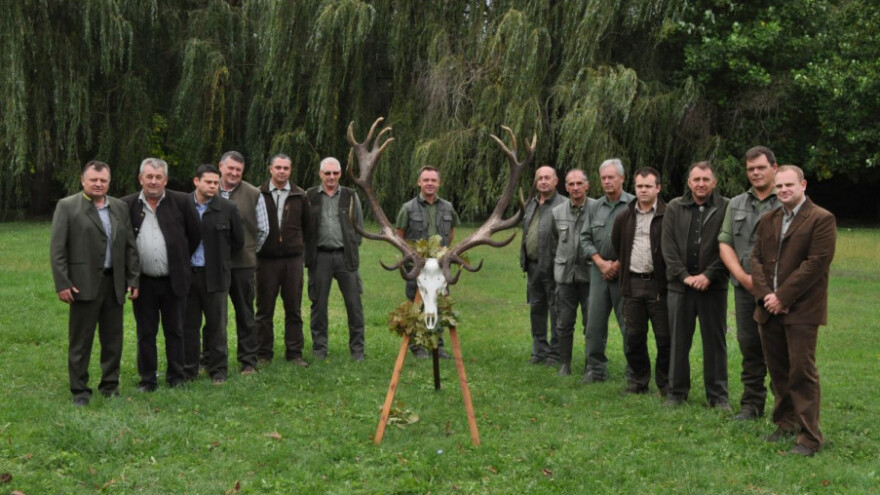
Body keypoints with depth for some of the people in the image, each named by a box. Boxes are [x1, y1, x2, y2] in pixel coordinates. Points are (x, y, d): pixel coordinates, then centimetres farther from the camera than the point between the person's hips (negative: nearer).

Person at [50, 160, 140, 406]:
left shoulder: (120, 207, 11)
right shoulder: (67, 206, -2)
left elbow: (130, 246, 12)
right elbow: (57, 248, -6)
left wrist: (133, 280, 6)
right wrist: (62, 283, -13)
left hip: (115, 284, 4)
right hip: (84, 284, -4)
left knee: (113, 339, 10)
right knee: (80, 341, 3)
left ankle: (110, 386, 22)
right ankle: (80, 391, 12)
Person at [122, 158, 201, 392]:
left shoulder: (181, 202, -3)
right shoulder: (127, 205, -1)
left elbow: (195, 234, 7)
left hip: (174, 280, 0)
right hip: (143, 282, 1)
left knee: (175, 331, 9)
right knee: (145, 333, 8)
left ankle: (176, 377, 20)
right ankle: (147, 379, 18)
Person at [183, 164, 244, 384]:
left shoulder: (228, 208, -1)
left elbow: (238, 240, 8)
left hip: (215, 275, -1)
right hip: (187, 273, 1)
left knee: (216, 324, 4)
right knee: (188, 324, 8)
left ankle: (218, 370, 14)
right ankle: (188, 369, 19)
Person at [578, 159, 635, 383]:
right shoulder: (595, 207, 12)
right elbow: (585, 238, 12)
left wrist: (618, 265, -10)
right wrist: (601, 262, -2)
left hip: (625, 272, -5)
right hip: (599, 270, 5)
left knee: (628, 323, -1)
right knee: (595, 321, 6)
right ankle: (595, 369, 15)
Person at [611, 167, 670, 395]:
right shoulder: (624, 218, 11)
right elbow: (616, 245, 25)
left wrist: (670, 276, -4)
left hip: (659, 284, -5)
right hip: (632, 284, 5)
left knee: (664, 338, 1)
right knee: (634, 337, 10)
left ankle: (665, 385, 12)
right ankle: (638, 382, 22)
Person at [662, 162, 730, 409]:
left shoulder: (726, 208, 0)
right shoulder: (674, 208, 8)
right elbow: (668, 247, 3)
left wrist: (708, 275, -12)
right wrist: (684, 276, -7)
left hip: (713, 286, -2)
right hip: (680, 286, 2)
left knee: (715, 341, 5)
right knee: (679, 340, 8)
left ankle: (718, 395, 14)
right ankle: (677, 391, 19)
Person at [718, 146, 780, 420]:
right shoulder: (736, 204, 15)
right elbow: (725, 243, 11)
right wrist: (742, 276, -4)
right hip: (744, 287, 5)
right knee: (749, 346, 9)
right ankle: (752, 403, 19)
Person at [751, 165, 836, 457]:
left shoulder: (821, 219, -6)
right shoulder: (768, 220, 15)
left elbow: (816, 263, -14)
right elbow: (756, 258, 9)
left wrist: (782, 296, -15)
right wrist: (765, 294, -7)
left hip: (801, 310, -6)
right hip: (770, 309, 6)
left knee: (802, 373, -6)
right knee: (778, 371, 12)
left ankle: (809, 437, 0)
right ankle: (786, 423, 25)